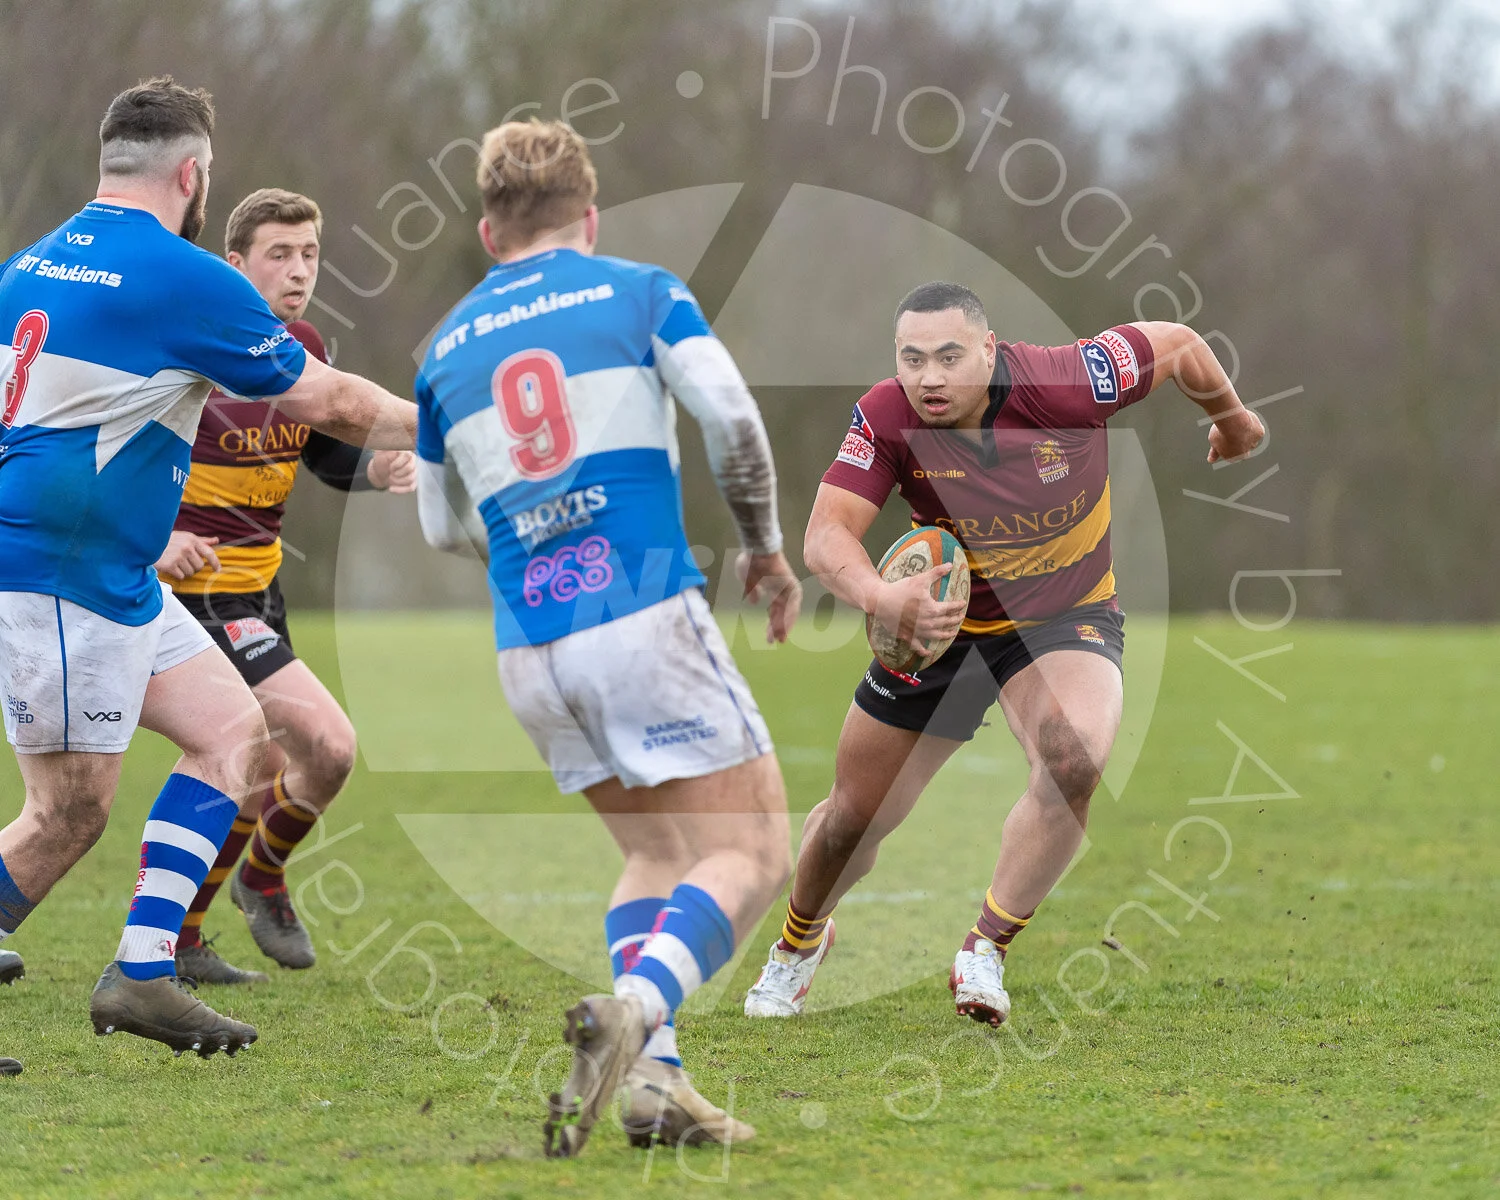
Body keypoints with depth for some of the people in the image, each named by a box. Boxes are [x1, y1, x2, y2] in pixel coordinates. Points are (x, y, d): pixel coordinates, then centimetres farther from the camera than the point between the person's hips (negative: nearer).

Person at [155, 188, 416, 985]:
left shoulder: (302, 349, 4)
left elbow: (327, 454, 17)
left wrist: (381, 467, -5)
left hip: (255, 584, 9)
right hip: (196, 585, -9)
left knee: (266, 770, 14)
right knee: (327, 747, -17)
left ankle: (174, 939, 29)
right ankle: (263, 876, 10)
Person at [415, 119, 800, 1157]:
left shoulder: (446, 349, 15)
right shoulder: (641, 293, 4)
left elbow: (446, 527, 23)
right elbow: (734, 422, -9)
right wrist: (766, 548, 5)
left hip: (531, 652, 5)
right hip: (646, 618, -5)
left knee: (660, 855, 20)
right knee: (754, 855, -1)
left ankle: (651, 1074, -1)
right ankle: (636, 1009, -27)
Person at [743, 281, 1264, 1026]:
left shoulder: (1063, 384, -27)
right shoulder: (887, 418, -23)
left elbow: (1178, 345, -10)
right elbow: (826, 536, -27)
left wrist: (1232, 420, 9)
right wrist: (882, 600, -48)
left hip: (1068, 617, -2)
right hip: (939, 625, 2)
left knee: (1074, 755, -35)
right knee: (853, 817, 10)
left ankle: (985, 950, -18)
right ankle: (801, 940, 46)